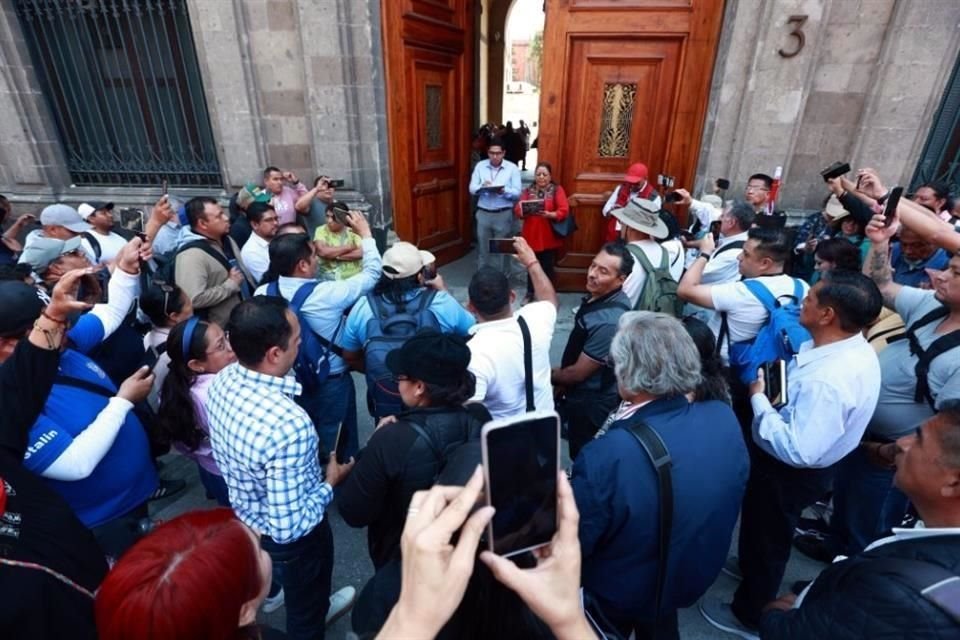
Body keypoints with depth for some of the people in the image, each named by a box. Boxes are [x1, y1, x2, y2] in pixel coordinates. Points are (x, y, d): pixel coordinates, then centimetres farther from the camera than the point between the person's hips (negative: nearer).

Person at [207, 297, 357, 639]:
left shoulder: (223, 380, -16)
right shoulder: (289, 425, -42)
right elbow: (289, 527, -33)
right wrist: (330, 483, -18)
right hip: (288, 539, -7)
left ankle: (317, 608, 66)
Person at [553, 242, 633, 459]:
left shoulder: (609, 322, -33)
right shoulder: (599, 296, -4)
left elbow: (578, 373, -24)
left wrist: (549, 376, -6)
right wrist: (562, 381, 6)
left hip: (592, 405, -8)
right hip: (582, 395, 8)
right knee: (583, 457, 26)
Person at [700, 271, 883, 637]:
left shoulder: (828, 380, -39)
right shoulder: (852, 347, -8)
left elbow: (798, 449, -35)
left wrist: (758, 398, -27)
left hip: (790, 472, -8)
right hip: (794, 465, 8)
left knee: (767, 538, 17)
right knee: (761, 527, 33)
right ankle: (748, 567, 62)